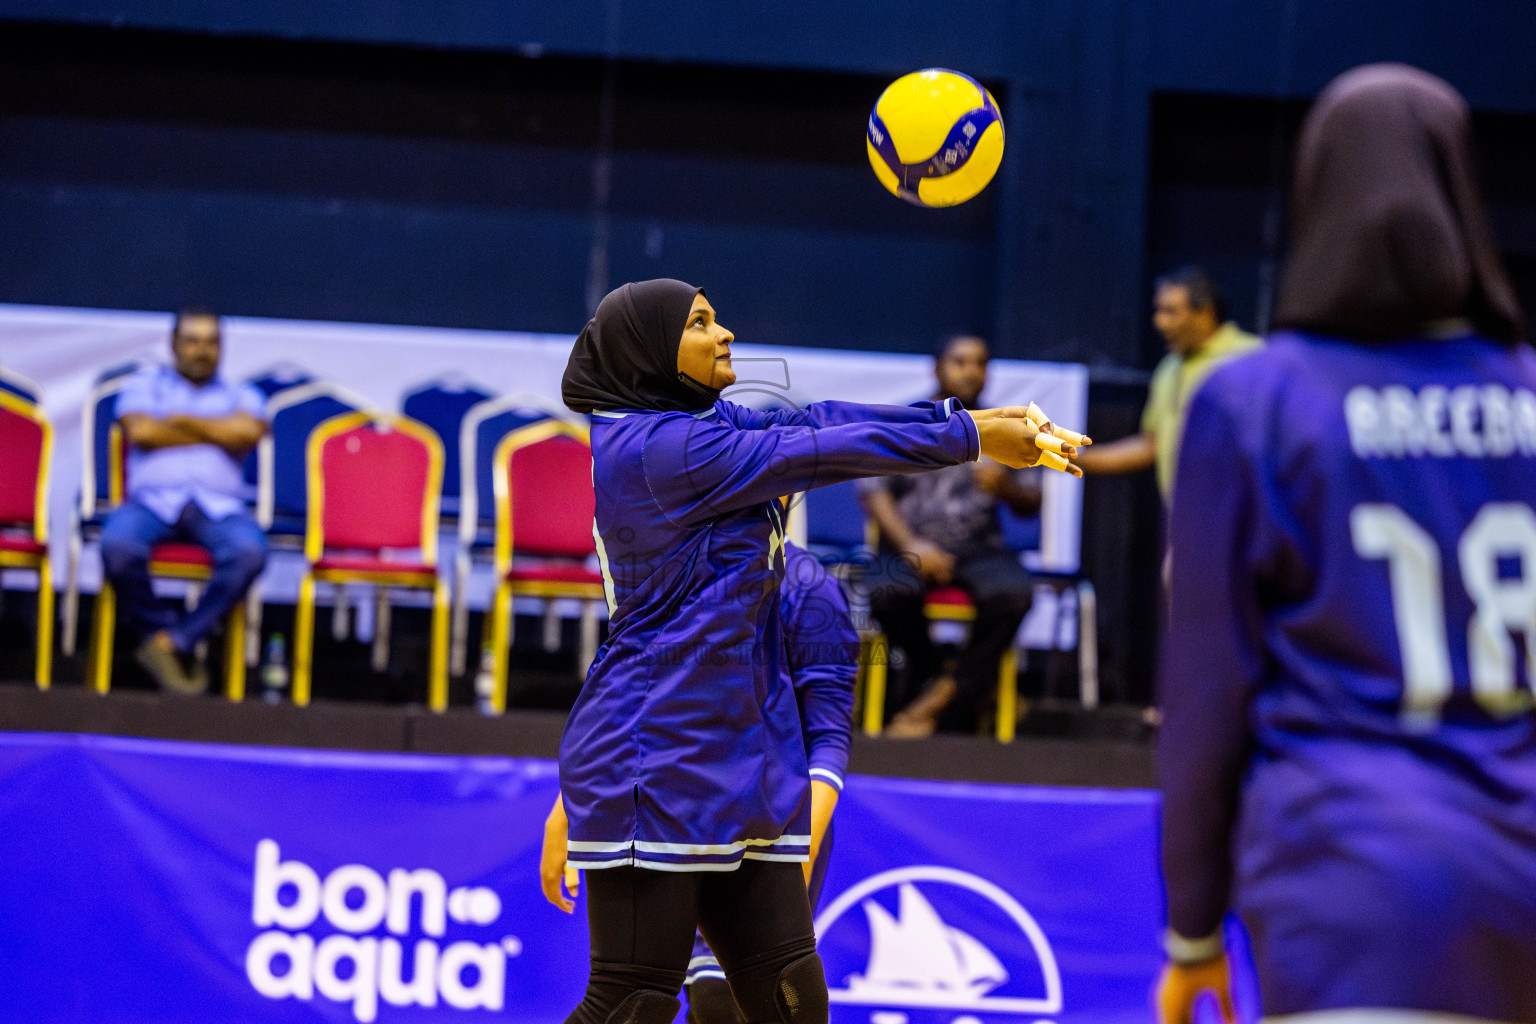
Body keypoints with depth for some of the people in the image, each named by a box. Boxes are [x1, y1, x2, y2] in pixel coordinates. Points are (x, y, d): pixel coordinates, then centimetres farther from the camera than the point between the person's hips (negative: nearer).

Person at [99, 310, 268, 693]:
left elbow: (250, 432, 0)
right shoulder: (145, 384, 23)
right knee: (118, 546, -37)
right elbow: (141, 431, 1)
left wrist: (184, 420, 4)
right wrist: (218, 434, 6)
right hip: (153, 499, -1)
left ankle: (172, 640, -27)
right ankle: (155, 629, -14)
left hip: (219, 505, 1)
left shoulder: (241, 396, 25)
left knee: (250, 552, -36)